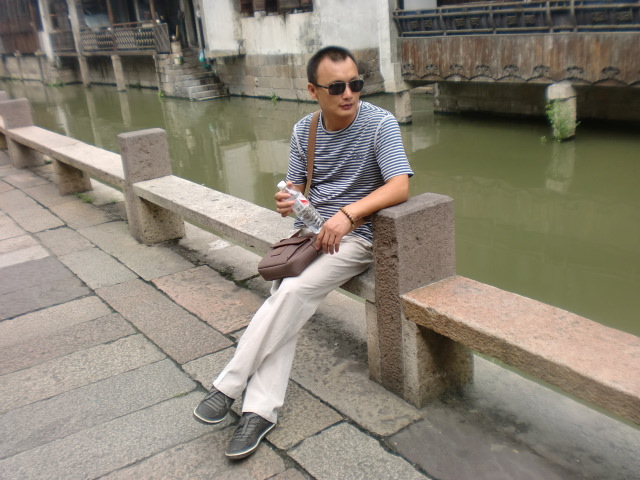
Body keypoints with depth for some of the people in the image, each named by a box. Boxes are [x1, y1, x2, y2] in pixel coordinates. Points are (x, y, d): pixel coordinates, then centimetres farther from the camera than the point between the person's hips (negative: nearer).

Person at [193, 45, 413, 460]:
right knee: (286, 305, -18)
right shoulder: (304, 130, 6)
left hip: (356, 236, -5)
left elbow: (400, 187, -21)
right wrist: (287, 201, -13)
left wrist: (348, 214, -32)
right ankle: (261, 410, -17)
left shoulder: (380, 124, -11)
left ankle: (230, 386, -13)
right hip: (309, 230, 5)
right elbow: (296, 187, 12)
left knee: (293, 293, -25)